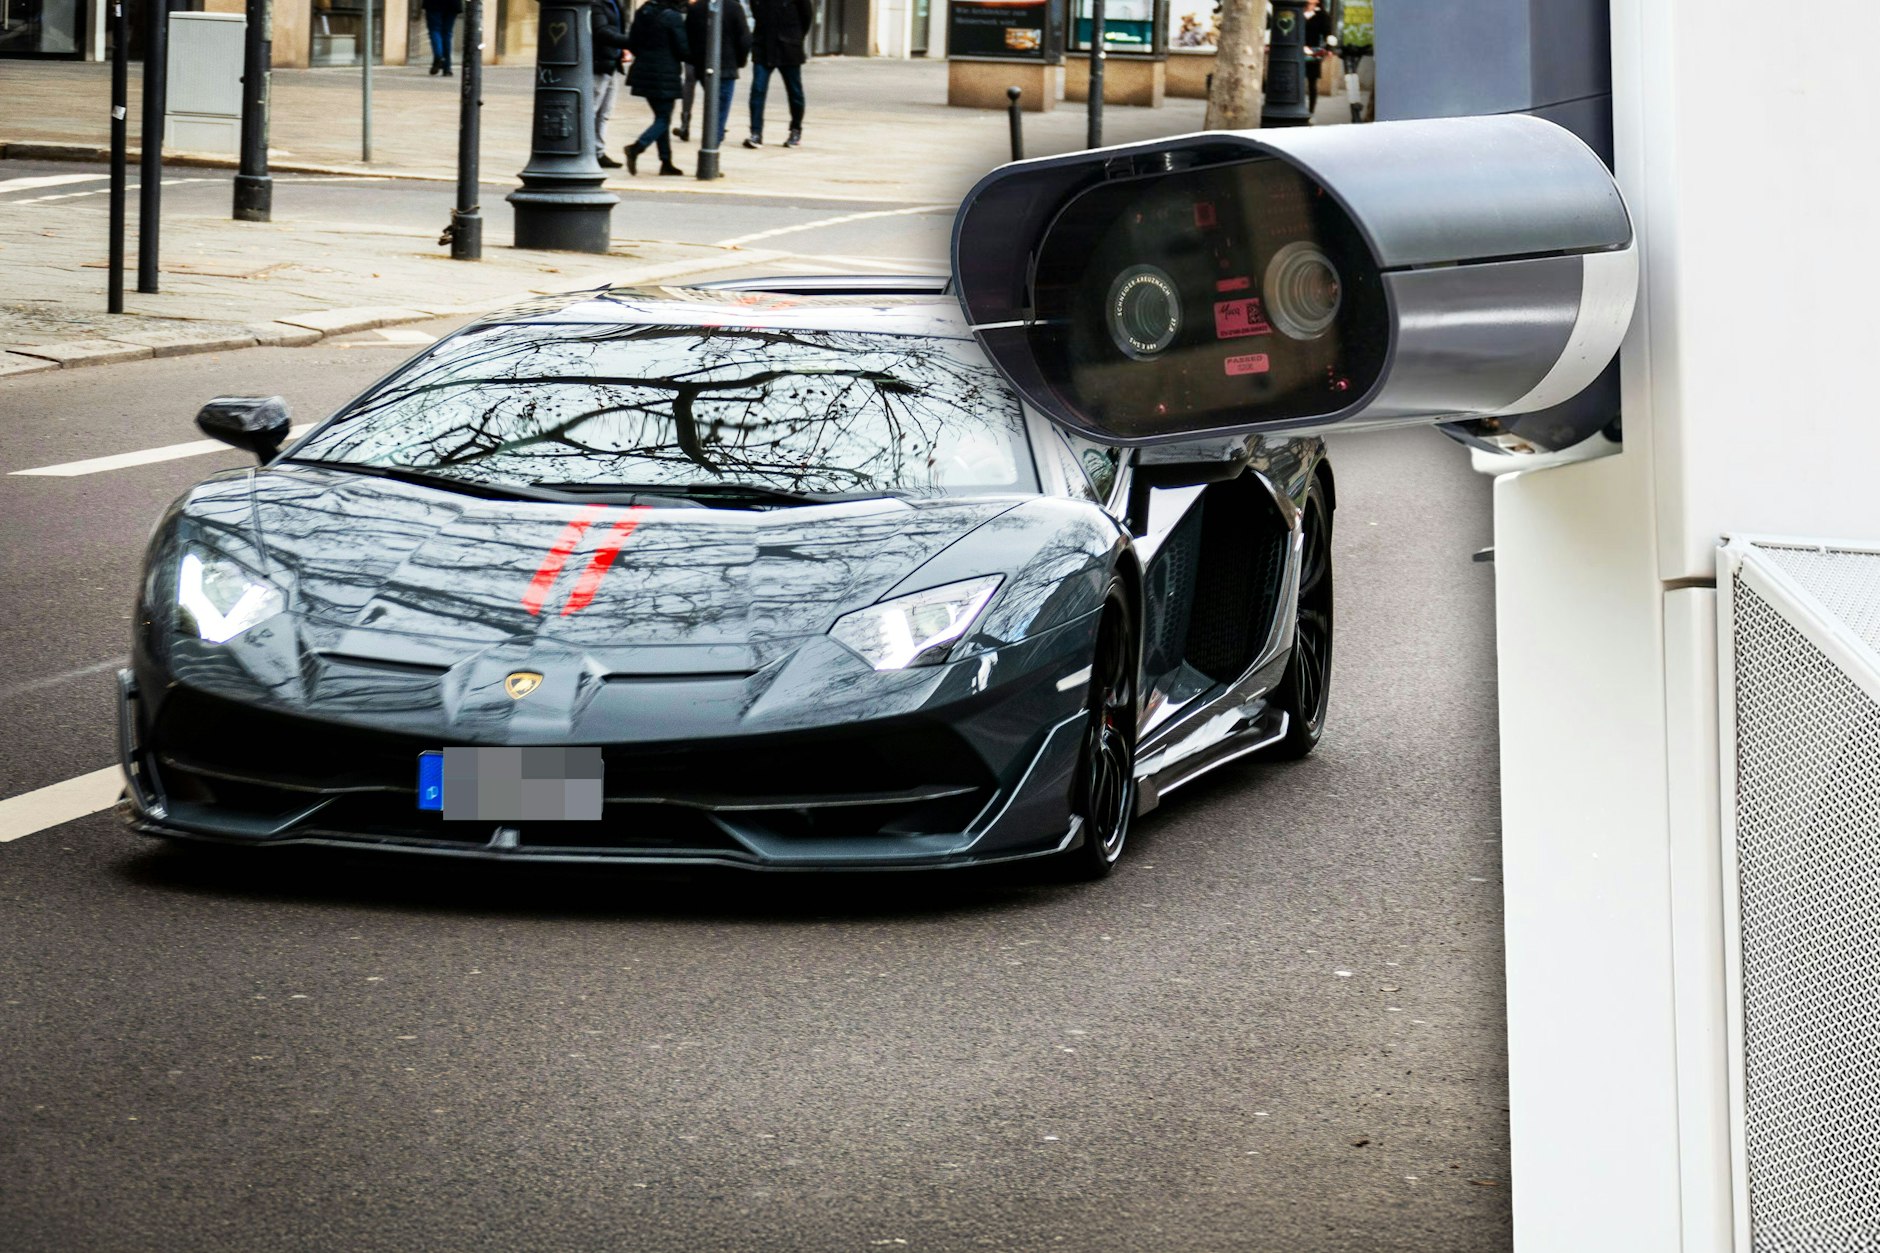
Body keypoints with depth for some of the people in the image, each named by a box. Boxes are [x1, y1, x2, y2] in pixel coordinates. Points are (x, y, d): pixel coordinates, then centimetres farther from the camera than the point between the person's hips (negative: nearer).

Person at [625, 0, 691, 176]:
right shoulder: (673, 17, -14)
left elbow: (632, 44, 10)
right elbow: (683, 49, -12)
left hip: (644, 73, 7)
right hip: (665, 75, -7)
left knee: (662, 117, 16)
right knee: (663, 119, -1)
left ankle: (666, 162, 16)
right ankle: (637, 147, -22)